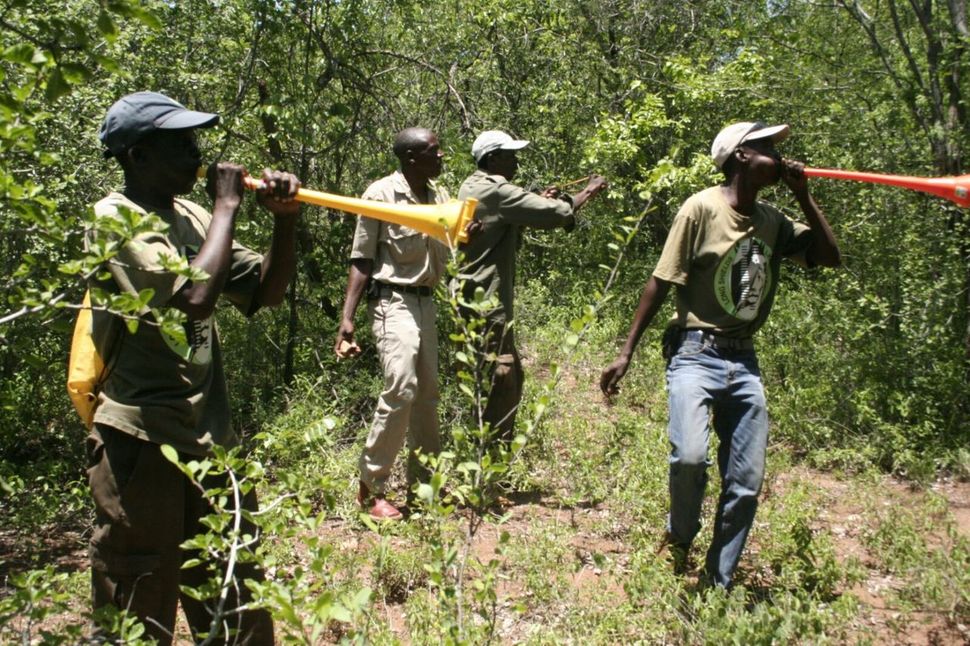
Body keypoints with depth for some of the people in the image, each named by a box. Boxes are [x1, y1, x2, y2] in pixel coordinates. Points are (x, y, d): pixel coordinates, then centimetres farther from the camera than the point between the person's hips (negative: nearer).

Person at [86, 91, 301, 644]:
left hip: (212, 439, 7)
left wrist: (286, 221, -4)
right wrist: (227, 206, -15)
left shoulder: (193, 218, 10)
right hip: (143, 447, -7)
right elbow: (194, 298, -26)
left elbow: (265, 292, 11)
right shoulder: (116, 220, -12)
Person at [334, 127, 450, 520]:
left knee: (427, 393, 10)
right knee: (401, 388, -18)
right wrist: (347, 319, -15)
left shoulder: (440, 196, 9)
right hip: (393, 301, -7)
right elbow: (362, 260, -9)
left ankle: (423, 481, 23)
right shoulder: (381, 194, -10)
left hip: (426, 301, 7)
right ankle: (371, 487, -4)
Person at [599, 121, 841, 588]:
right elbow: (660, 282, -9)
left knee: (746, 483, 5)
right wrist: (627, 352, -11)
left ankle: (719, 584, 20)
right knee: (690, 456, -28)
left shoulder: (772, 221, 10)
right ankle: (680, 537, 3)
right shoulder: (702, 208, -9)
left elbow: (831, 257, 10)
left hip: (744, 361, 6)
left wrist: (803, 197, 3)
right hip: (696, 353, -6)